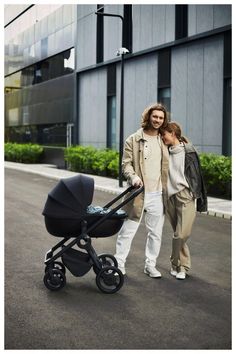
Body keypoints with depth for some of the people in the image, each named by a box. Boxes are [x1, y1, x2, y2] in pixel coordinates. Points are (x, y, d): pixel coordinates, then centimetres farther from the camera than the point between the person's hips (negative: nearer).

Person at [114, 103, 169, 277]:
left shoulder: (164, 142, 12)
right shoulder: (134, 140, 0)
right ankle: (119, 263, 13)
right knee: (128, 230, 1)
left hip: (157, 194, 4)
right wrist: (133, 176, -23)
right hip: (138, 193, -4)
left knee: (156, 233, 10)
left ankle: (150, 265, 23)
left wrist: (166, 191, 10)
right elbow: (126, 163, -3)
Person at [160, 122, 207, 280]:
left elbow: (196, 174, -3)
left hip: (185, 195, -5)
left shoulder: (188, 151, -3)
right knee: (178, 233, 7)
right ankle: (183, 265, 16)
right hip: (170, 196, 5)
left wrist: (196, 194, -6)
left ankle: (176, 264, 8)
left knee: (182, 233, -9)